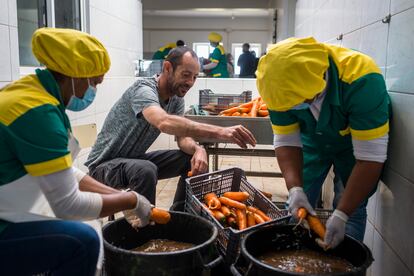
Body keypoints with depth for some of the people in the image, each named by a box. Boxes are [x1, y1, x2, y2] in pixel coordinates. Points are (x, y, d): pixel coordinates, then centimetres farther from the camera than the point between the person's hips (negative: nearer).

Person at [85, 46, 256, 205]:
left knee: (196, 161, -3)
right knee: (146, 170, -38)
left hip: (136, 159, 8)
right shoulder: (144, 89, -27)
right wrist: (219, 132, -52)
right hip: (104, 165, -7)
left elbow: (183, 138, -5)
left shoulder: (176, 98, -1)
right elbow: (165, 123, -47)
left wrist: (197, 149, -29)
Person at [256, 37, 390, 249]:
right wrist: (295, 188, -32)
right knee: (298, 207, 2)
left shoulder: (362, 80, -38)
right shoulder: (283, 85, -27)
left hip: (355, 142, -2)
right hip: (312, 140, 3)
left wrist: (342, 214, -36)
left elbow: (370, 155, -36)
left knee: (352, 209, -9)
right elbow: (286, 141, -18)